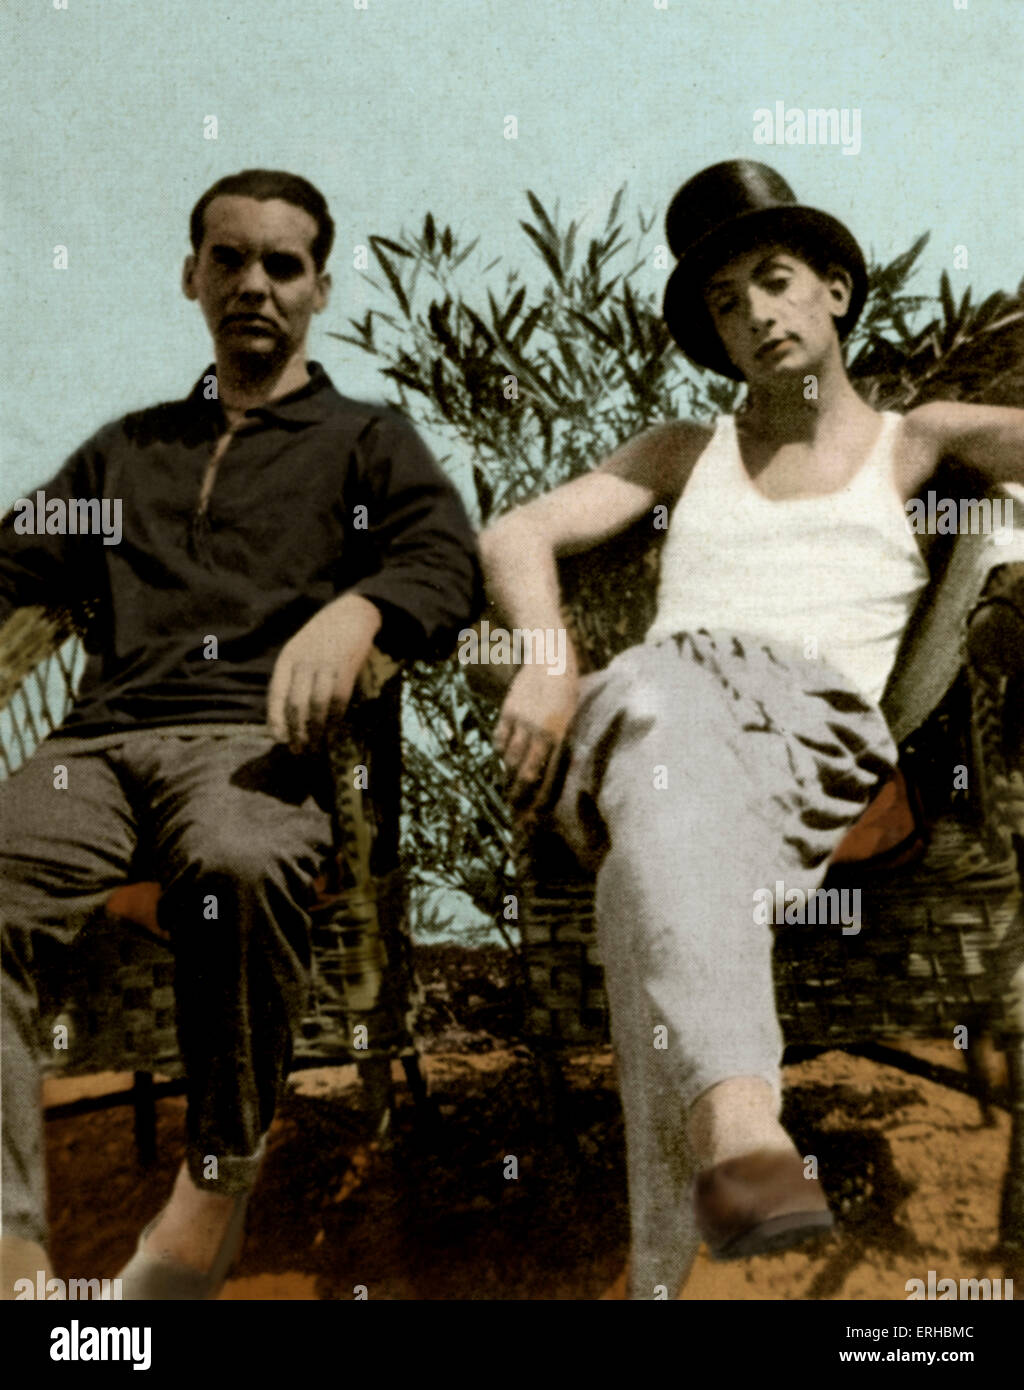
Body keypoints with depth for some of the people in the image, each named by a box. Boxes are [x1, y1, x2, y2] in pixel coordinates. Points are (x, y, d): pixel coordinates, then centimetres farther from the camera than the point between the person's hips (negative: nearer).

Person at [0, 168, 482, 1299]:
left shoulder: (365, 442, 23)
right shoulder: (128, 448, 34)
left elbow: (448, 566, 5)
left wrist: (356, 610, -18)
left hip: (251, 734, -3)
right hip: (97, 739, 3)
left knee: (244, 864, -38)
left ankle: (220, 1175, -17)